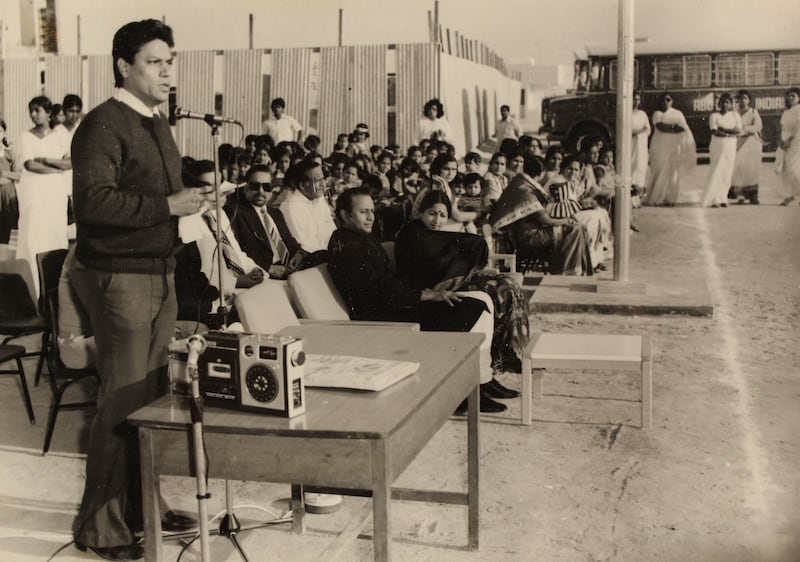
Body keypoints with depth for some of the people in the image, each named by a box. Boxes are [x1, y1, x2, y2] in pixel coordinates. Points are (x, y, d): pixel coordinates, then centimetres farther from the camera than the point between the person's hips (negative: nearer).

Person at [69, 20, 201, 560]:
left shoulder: (158, 123, 16)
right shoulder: (104, 124, -13)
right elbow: (93, 200, -24)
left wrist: (189, 197, 10)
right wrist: (168, 205, -23)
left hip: (159, 274, 9)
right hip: (119, 277, -9)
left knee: (154, 393, 13)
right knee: (123, 402, -4)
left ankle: (143, 505, 26)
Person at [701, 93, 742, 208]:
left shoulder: (734, 115, 9)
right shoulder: (714, 115, 1)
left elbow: (739, 131, -3)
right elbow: (715, 131, -13)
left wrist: (723, 129, -12)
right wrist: (730, 134, -12)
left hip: (730, 147, 3)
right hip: (717, 146, -3)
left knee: (727, 174, 2)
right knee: (716, 173, -9)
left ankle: (722, 199, 8)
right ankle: (713, 200, -8)